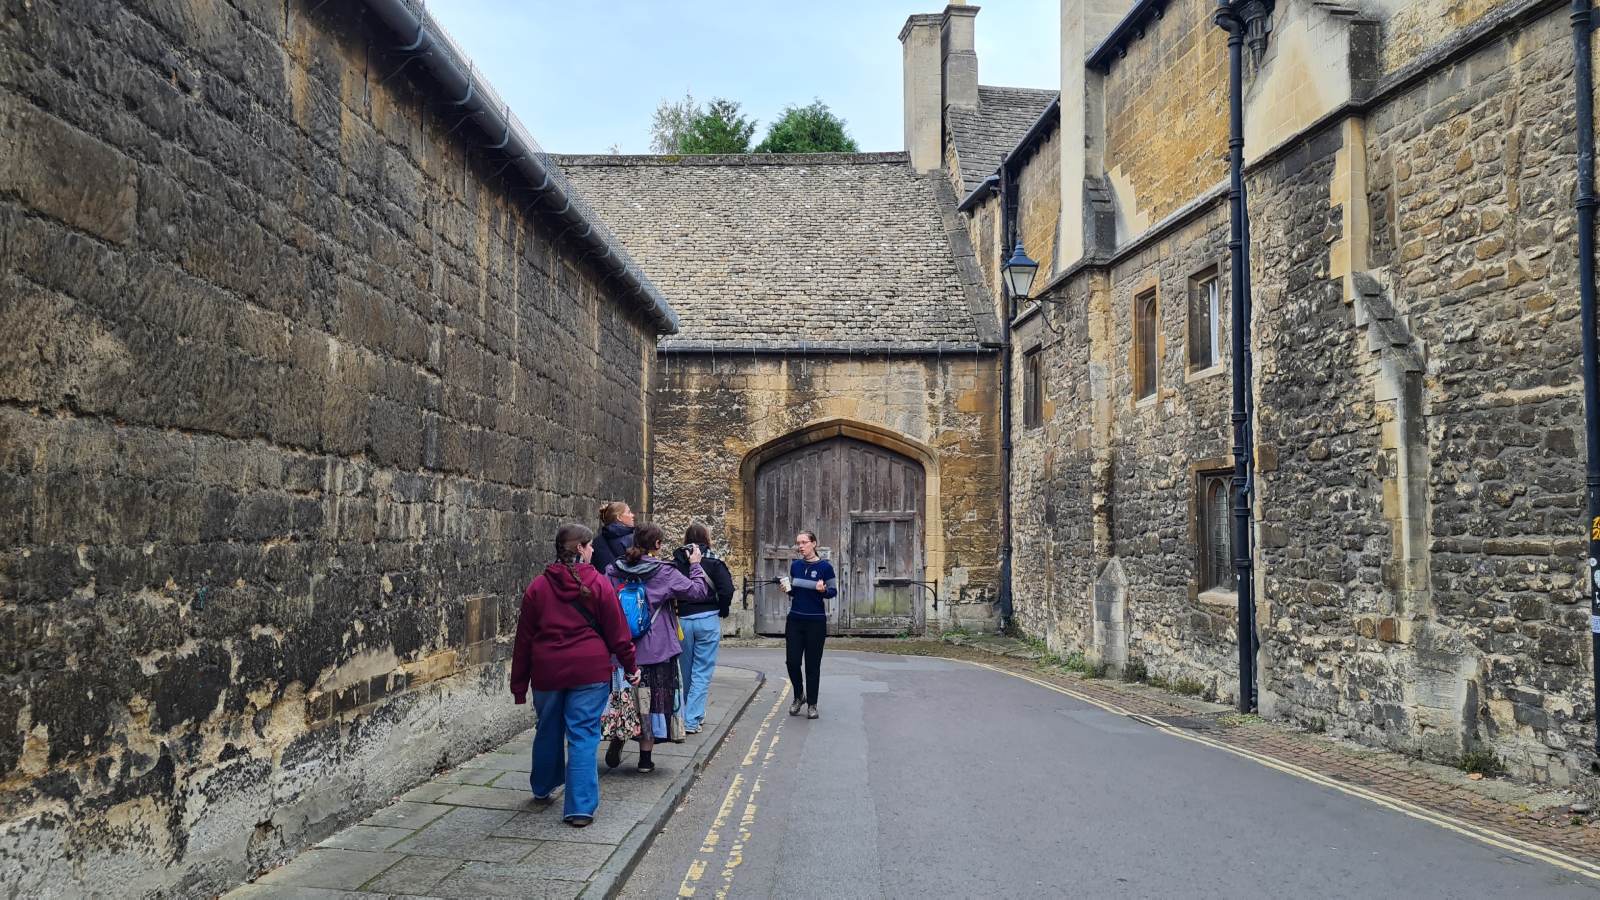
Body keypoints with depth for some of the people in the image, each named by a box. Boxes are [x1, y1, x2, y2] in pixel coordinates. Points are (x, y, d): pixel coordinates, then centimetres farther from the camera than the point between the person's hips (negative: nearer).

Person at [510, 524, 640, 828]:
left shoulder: (538, 587, 3)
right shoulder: (599, 585, -6)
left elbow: (524, 639, 6)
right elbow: (617, 632, -3)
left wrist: (519, 684, 12)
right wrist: (630, 666, 11)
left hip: (547, 671, 3)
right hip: (590, 671, -3)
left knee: (548, 731, 21)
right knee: (583, 736, 0)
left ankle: (542, 789, 42)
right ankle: (580, 808, -2)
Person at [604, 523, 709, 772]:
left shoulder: (614, 571, 0)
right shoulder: (664, 573, -12)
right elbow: (699, 591, -8)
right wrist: (695, 566, 6)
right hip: (655, 649, -3)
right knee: (651, 701, 8)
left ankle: (615, 749, 17)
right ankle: (645, 758, 13)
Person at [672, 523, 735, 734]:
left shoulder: (675, 562, 1)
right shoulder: (714, 562, -5)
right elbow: (727, 590, -13)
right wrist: (722, 612, 2)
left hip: (681, 620, 3)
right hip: (707, 620, -2)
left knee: (685, 670, 16)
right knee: (702, 672, 2)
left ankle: (691, 713, 31)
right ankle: (691, 720, -3)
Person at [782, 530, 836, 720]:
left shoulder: (825, 566, -6)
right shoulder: (795, 565, 7)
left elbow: (834, 591, -2)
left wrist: (823, 590, -22)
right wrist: (787, 588, -5)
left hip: (816, 621, -3)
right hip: (795, 620, 4)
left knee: (812, 664, 3)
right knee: (792, 662, 1)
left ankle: (812, 704, 16)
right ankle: (799, 696, 25)